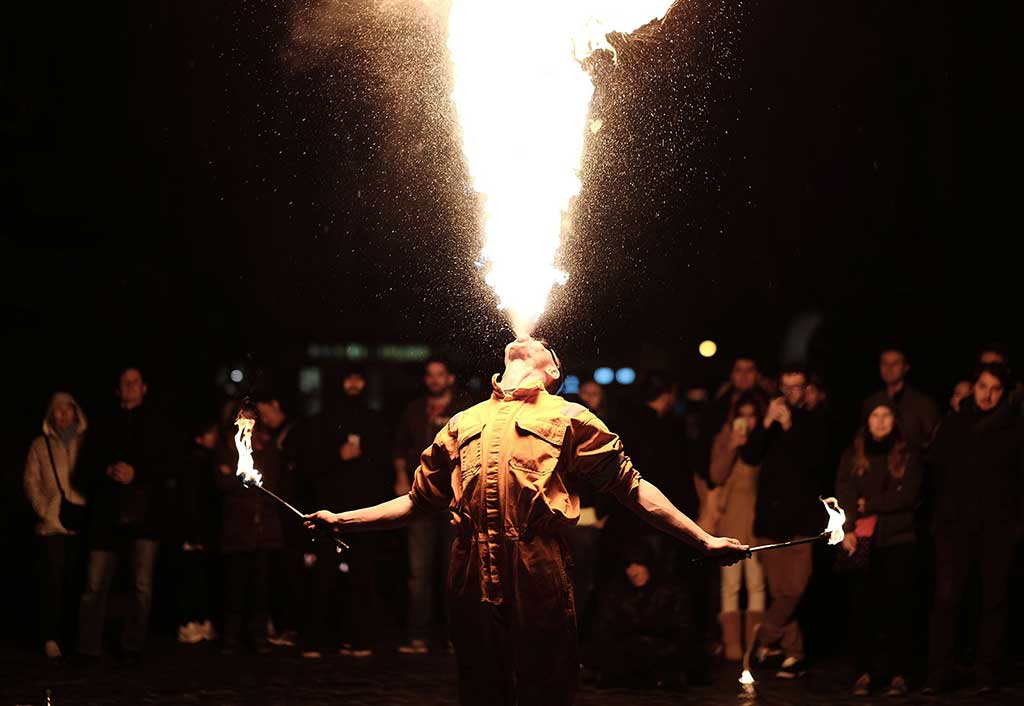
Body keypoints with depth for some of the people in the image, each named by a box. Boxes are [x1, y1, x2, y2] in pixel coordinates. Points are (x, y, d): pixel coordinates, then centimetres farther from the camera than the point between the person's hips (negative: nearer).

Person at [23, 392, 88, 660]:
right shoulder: (40, 445, 10)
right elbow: (31, 482, 6)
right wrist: (44, 511, -7)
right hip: (53, 524, -1)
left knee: (75, 580, 1)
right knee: (53, 580, -6)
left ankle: (71, 634, 8)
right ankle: (50, 638, -5)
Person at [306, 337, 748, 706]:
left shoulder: (567, 418, 12)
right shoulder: (463, 424, 22)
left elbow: (632, 488, 10)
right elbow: (418, 501, 28)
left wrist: (705, 540, 3)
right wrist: (342, 521, 21)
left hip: (539, 580, -3)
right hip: (472, 581, 4)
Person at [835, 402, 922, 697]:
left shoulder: (907, 456, 9)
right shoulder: (853, 456, 12)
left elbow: (909, 495, -2)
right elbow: (844, 493, 0)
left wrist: (870, 505, -5)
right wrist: (848, 529, -14)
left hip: (898, 539, -1)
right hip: (863, 540, 1)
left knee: (897, 606, -3)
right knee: (863, 607, -4)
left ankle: (898, 673, 1)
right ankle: (864, 672, 0)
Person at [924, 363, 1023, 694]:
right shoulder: (953, 424, 9)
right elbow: (934, 469, 12)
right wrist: (941, 509, 5)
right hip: (955, 523, 0)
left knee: (994, 598, 3)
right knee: (947, 596, -7)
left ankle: (987, 672, 10)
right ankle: (939, 673, -5)